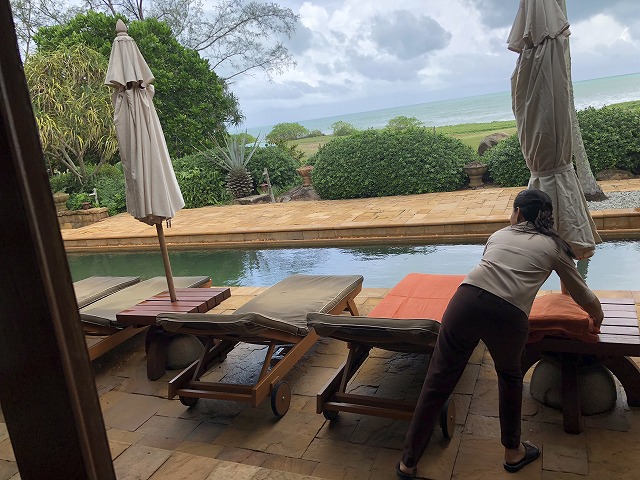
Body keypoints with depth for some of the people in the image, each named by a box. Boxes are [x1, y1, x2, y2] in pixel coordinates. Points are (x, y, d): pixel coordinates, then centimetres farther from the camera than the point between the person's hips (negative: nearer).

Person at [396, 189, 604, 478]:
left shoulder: (499, 235, 28)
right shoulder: (553, 246, 22)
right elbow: (583, 296, 33)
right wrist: (597, 319, 54)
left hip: (466, 300, 2)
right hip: (508, 316, -1)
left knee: (437, 381, 11)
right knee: (510, 377, 29)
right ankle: (513, 452, 44)